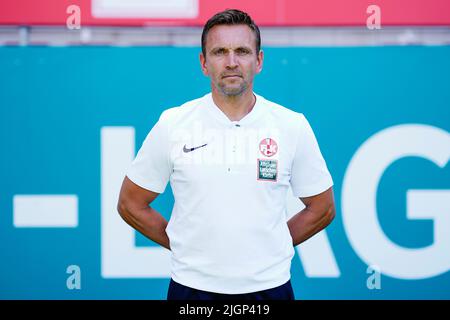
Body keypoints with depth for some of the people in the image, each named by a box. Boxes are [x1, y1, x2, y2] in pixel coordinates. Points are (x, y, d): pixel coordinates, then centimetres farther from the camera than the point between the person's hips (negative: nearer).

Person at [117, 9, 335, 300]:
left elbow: (322, 208, 7)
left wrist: (270, 246, 3)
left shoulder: (293, 126, -2)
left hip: (269, 286, 1)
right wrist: (186, 245, 2)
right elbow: (130, 204, 3)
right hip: (192, 287, 0)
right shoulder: (172, 124, -4)